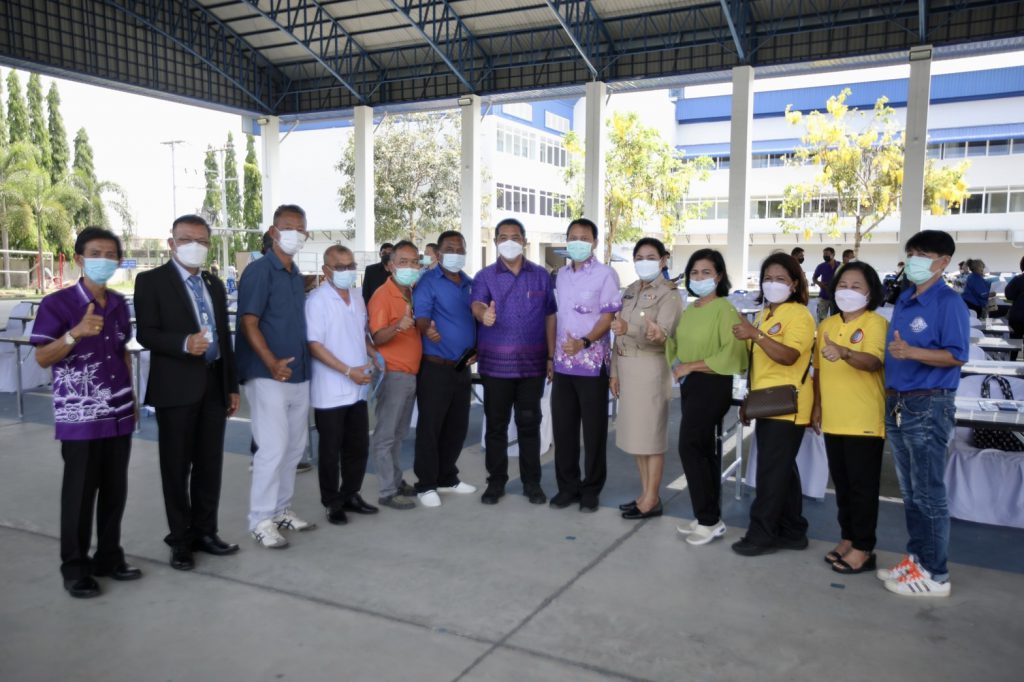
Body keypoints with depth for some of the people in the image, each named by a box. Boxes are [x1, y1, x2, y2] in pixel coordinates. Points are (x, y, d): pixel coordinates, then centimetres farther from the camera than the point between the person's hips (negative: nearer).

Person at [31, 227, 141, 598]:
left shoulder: (119, 304, 8)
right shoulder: (57, 303, -9)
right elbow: (42, 358, -11)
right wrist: (75, 333, -28)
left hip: (118, 414, 5)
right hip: (79, 417, -5)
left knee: (115, 490, 11)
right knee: (80, 492, 3)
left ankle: (109, 557, 25)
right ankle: (75, 567, 17)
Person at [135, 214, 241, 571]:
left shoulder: (215, 284, 15)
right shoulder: (151, 281, -2)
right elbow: (146, 334, -11)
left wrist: (232, 385, 12)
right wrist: (184, 343, -28)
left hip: (214, 385, 5)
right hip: (176, 387, -5)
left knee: (210, 463, 11)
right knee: (177, 466, 4)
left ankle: (205, 531, 23)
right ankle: (181, 539, 16)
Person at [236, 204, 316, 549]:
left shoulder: (297, 276, 15)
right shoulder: (259, 271, -8)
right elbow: (248, 323, -15)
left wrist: (301, 365, 12)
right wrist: (272, 363, -26)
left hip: (299, 374, 8)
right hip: (268, 376, -8)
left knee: (294, 447, 12)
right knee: (273, 447, -8)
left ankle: (281, 510, 25)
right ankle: (261, 520, 4)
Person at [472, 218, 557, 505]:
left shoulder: (541, 276, 7)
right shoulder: (485, 276, 2)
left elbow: (550, 317, 8)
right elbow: (477, 303, -18)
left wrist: (551, 357, 3)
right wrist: (483, 314, -42)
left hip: (532, 363, 1)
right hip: (495, 364, -1)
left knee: (529, 423, 8)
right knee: (496, 424, 7)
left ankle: (532, 482, 20)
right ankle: (496, 481, 20)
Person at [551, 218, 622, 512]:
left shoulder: (605, 274, -5)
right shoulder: (561, 274, 12)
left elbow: (609, 317, -11)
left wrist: (584, 342, -25)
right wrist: (551, 354, 13)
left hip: (592, 364, -5)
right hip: (563, 363, 5)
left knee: (593, 429, 4)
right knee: (563, 427, 9)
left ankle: (591, 489, 17)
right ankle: (567, 485, 22)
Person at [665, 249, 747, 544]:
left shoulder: (724, 309, -12)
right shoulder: (689, 310, 11)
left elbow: (730, 355, -21)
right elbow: (677, 344, 20)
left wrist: (689, 366, -16)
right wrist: (676, 367, -2)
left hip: (712, 386, -8)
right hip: (689, 385, 8)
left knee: (690, 447, -10)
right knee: (702, 450, 12)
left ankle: (710, 520, 2)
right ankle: (708, 517, 20)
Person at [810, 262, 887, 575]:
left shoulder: (876, 323, -9)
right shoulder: (826, 324, 10)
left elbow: (873, 362, -27)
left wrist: (844, 352, -45)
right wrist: (817, 407, 14)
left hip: (864, 421, -6)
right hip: (833, 420, 6)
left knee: (862, 486, 1)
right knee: (842, 484, 15)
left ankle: (863, 549, 11)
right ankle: (847, 538, 28)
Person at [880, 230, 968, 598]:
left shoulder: (949, 302, -10)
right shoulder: (903, 300, 12)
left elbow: (956, 355, -17)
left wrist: (912, 353, -31)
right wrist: (890, 394, 9)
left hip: (929, 407, -8)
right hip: (896, 404, 8)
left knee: (929, 494, 0)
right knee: (910, 493, 15)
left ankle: (935, 574, 10)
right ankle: (916, 558, 27)